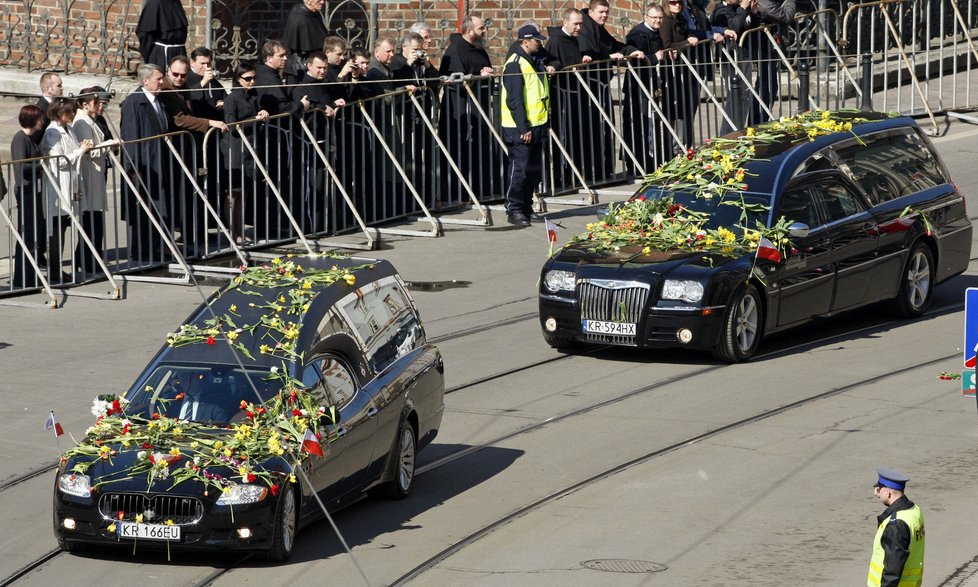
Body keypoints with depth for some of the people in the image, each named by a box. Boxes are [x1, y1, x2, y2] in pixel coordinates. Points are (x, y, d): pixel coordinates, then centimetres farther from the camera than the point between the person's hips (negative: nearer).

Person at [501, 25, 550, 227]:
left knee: (534, 170, 11)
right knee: (520, 170, -7)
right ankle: (514, 210, -1)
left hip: (536, 126, 9)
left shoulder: (534, 62, 15)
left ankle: (526, 208, 19)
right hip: (520, 129, -9)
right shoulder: (515, 65, -14)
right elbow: (514, 100, -18)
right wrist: (524, 128, -20)